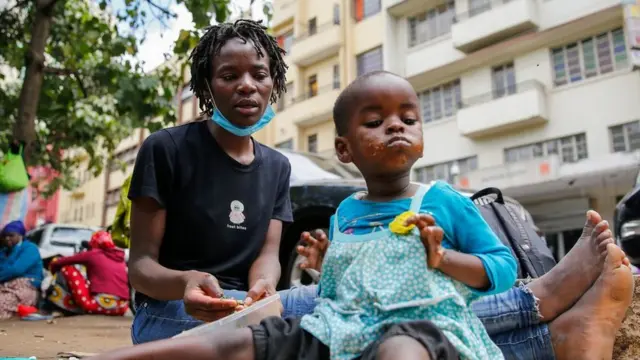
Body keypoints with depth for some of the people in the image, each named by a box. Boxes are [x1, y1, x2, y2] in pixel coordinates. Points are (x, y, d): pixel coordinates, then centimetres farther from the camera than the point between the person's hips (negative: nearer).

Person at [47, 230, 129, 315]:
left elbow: (63, 261, 12)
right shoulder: (121, 258, 18)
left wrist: (54, 265, 34)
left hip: (98, 305, -5)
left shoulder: (93, 254, 6)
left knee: (67, 268, 9)